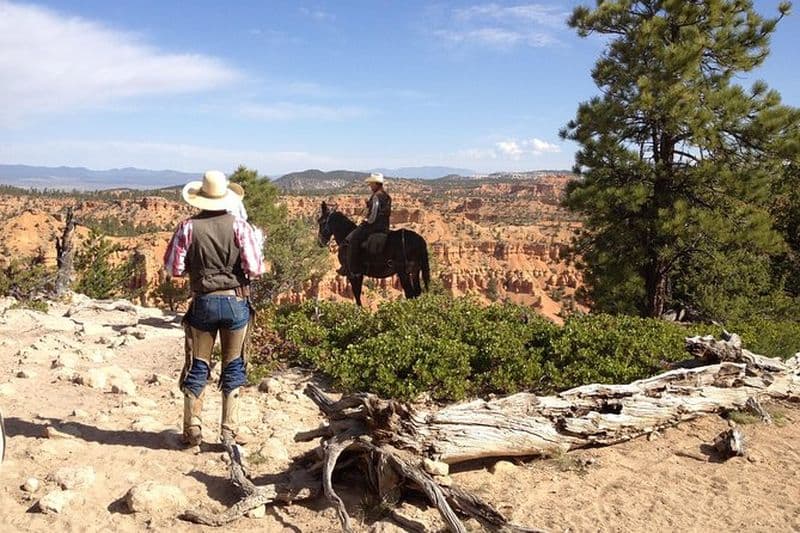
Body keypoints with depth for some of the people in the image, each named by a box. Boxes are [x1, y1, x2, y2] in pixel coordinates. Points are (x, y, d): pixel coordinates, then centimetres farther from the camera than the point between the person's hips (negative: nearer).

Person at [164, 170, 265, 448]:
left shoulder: (188, 227, -5)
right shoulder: (239, 226, -7)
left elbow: (173, 268, -3)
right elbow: (255, 269, -11)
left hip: (203, 302, 0)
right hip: (236, 302, 0)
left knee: (197, 367, 13)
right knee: (233, 367, 11)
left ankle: (193, 430, 19)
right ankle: (230, 430, 15)